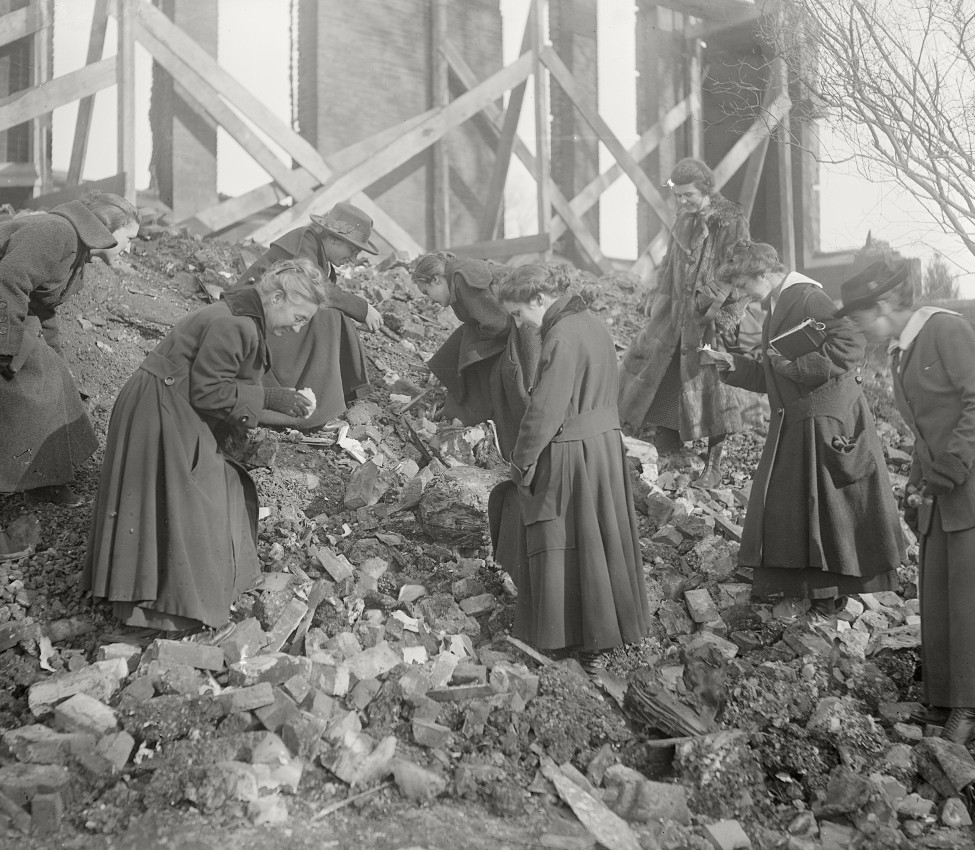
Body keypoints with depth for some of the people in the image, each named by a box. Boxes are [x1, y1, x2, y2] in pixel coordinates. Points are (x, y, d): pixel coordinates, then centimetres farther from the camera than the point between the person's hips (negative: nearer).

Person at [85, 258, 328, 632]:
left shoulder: (246, 320, 7)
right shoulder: (233, 326, -25)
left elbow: (222, 384, 9)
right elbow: (207, 390, -24)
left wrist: (281, 399, 0)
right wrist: (267, 398, -18)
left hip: (182, 415, 11)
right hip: (160, 415, -11)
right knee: (170, 505, -2)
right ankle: (158, 603, 11)